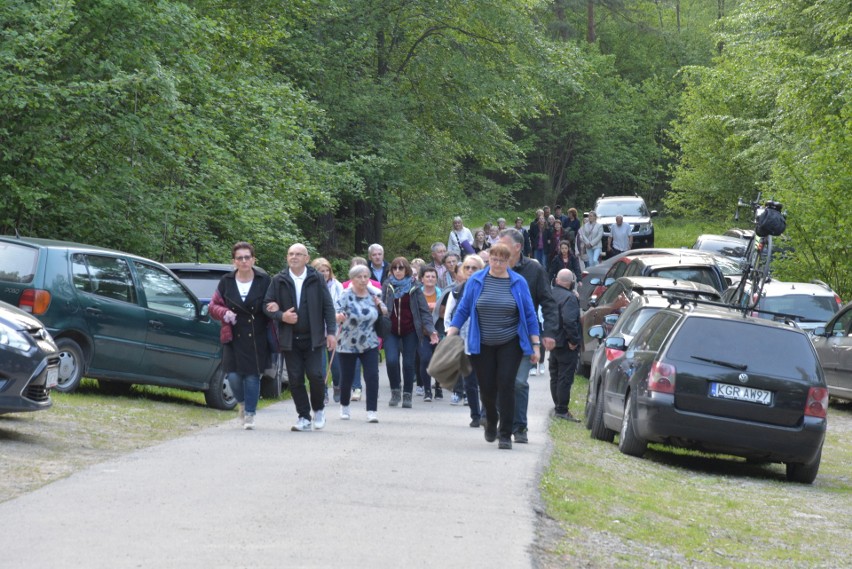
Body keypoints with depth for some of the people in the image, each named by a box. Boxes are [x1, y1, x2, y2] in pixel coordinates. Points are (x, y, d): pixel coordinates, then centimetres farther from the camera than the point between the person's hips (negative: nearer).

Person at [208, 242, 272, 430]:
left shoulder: (264, 281, 1)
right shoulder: (226, 282, 7)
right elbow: (213, 306, 13)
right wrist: (224, 313, -7)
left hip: (257, 338, -2)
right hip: (233, 337, 2)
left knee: (252, 377, -5)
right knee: (233, 376, -6)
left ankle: (249, 414, 9)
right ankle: (242, 404, 25)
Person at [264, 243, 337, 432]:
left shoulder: (317, 280, 1)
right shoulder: (278, 281, 3)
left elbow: (328, 307, 3)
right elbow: (267, 305, 6)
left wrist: (331, 332, -4)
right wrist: (281, 316, -13)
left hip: (313, 338, -2)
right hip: (290, 339, 2)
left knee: (315, 375, -9)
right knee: (295, 380, 1)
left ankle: (319, 409, 15)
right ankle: (304, 418, 10)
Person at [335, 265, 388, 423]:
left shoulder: (373, 294, 2)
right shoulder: (346, 296, -12)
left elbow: (384, 313, 16)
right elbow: (337, 315, -21)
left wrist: (380, 305, -6)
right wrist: (339, 317, -44)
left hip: (369, 344, 3)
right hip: (348, 344, -3)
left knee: (372, 376, -10)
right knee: (347, 377, 7)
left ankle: (372, 411, -8)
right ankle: (344, 406, 31)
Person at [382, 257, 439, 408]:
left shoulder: (414, 288, 0)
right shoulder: (387, 286, 5)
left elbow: (424, 310, -2)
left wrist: (431, 330, -12)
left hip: (410, 331, 0)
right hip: (391, 331, 1)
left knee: (408, 363, 2)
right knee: (391, 360, -14)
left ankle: (407, 395, 14)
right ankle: (395, 391, 4)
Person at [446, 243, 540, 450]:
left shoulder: (518, 283, 0)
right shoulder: (476, 281, 1)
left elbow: (529, 315, 3)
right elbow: (463, 309, 5)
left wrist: (535, 345, 1)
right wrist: (450, 336, -2)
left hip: (510, 344, -1)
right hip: (482, 346, 1)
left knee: (506, 386, -9)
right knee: (487, 388, 4)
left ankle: (505, 434, -2)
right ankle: (491, 420, 35)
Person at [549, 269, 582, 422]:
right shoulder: (570, 298, -21)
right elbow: (569, 321, -29)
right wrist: (573, 340, -22)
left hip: (553, 342, 9)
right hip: (566, 345, -9)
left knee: (555, 376, 18)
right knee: (565, 378, -4)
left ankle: (558, 406, 27)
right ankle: (561, 410, -3)